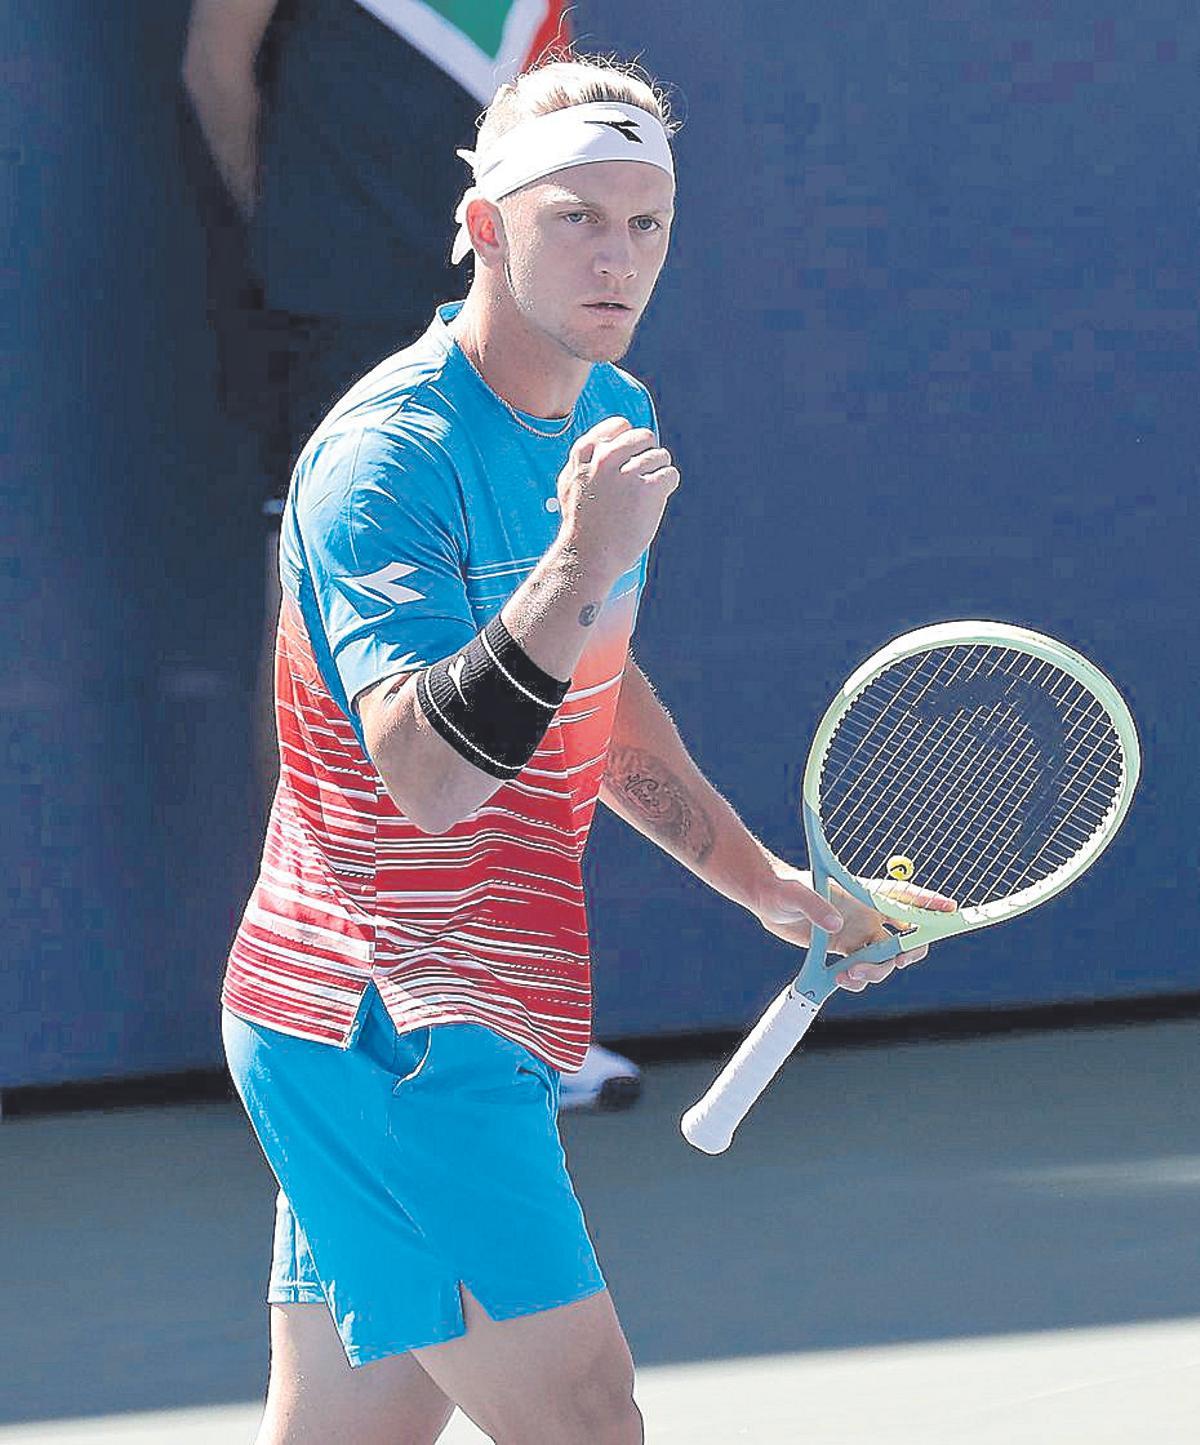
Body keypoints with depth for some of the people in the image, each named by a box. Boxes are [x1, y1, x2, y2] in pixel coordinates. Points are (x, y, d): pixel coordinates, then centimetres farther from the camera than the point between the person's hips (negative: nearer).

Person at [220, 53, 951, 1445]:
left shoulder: (614, 418, 11)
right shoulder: (392, 454, -19)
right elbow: (427, 774, -31)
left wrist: (770, 887, 25)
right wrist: (579, 566, -41)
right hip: (395, 1031, -9)